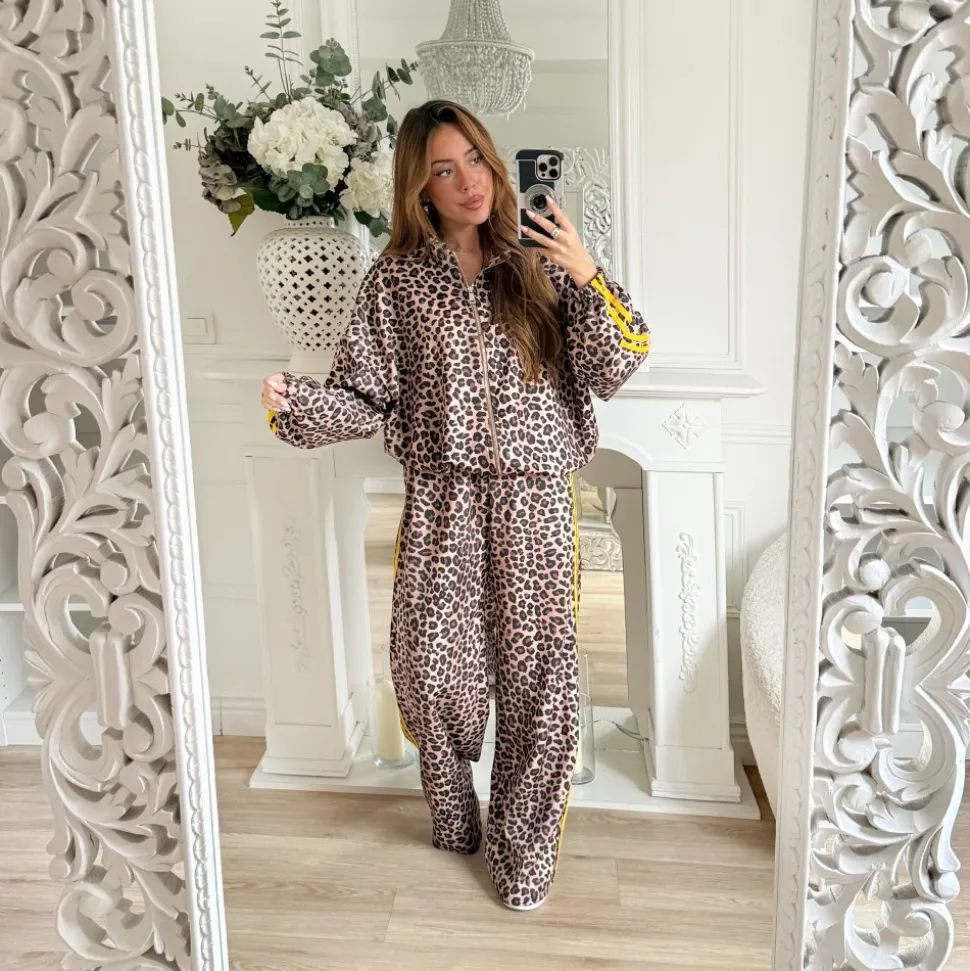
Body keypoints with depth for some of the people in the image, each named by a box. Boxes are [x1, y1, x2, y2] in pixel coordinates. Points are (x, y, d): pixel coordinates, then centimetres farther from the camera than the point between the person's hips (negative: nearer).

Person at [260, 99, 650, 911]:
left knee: (538, 677, 4)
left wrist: (589, 279, -17)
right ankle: (453, 806, 34)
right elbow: (367, 397, -1)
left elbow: (612, 371, -4)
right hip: (441, 502, 0)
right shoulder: (397, 279, 1)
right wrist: (296, 402, -19)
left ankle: (523, 845, 25)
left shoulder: (540, 263, 1)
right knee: (430, 670, 2)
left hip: (536, 504, 0)